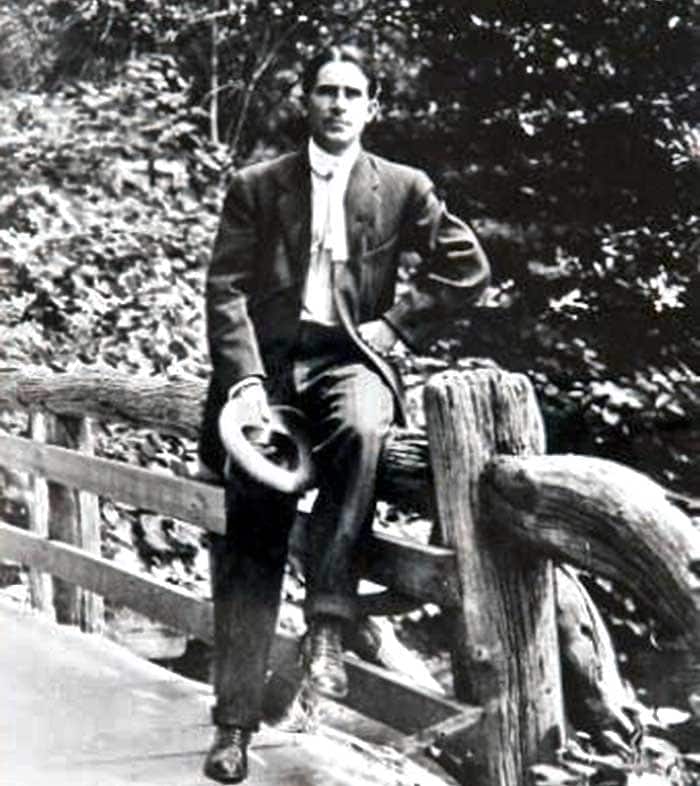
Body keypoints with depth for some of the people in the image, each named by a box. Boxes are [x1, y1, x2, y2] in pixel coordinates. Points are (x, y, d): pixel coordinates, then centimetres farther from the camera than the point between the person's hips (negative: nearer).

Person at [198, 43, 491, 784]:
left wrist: (395, 326, 1)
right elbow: (226, 289, 2)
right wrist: (245, 380, -13)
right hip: (270, 356, 1)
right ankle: (235, 719, -9)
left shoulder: (403, 188, 11)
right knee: (251, 520, -14)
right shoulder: (255, 186, 10)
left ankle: (327, 624, -31)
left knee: (359, 428, -37)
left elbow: (467, 267, 11)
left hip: (350, 353, 0)